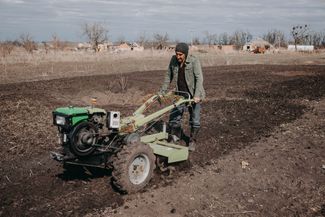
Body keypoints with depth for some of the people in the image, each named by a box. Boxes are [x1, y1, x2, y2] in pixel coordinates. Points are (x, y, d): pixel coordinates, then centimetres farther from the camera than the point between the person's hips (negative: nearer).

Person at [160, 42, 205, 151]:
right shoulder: (173, 60, -2)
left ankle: (192, 142, 22)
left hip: (193, 96, -4)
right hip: (180, 95, 4)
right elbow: (168, 76, 9)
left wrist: (197, 95, -32)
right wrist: (162, 91, 8)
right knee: (174, 118, 5)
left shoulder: (194, 61, -16)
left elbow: (199, 78, -22)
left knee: (194, 121, 5)